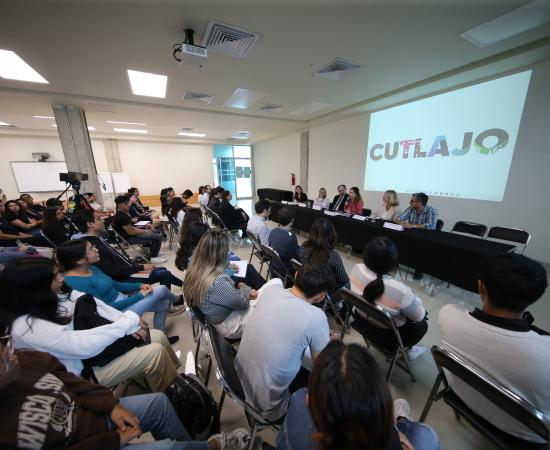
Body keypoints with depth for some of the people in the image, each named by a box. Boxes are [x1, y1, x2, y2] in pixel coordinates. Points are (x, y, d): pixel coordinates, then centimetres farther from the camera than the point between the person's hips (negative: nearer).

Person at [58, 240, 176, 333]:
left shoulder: (92, 269, 3)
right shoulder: (76, 283, -25)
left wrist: (139, 285, -1)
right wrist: (139, 295, -19)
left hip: (122, 299, 9)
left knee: (163, 303, 9)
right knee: (161, 290, -8)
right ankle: (175, 301, 28)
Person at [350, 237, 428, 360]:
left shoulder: (356, 269, -23)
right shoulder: (401, 291, -38)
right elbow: (418, 316, -15)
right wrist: (413, 297, 2)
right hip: (387, 337, -4)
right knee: (422, 324, 24)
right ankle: (407, 350, 39)